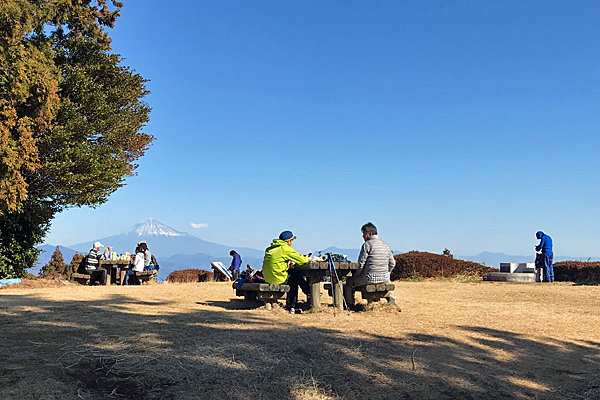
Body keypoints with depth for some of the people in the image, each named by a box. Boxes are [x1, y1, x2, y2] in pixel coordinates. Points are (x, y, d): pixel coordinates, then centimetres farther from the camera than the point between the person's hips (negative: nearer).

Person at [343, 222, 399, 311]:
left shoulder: (367, 245, -10)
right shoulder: (386, 245, 11)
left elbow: (361, 263, -11)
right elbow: (392, 263, 13)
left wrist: (356, 275, 5)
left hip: (370, 278, -7)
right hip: (384, 278, 7)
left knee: (348, 282, 10)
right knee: (388, 282, 42)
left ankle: (350, 305, 12)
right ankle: (391, 299, 28)